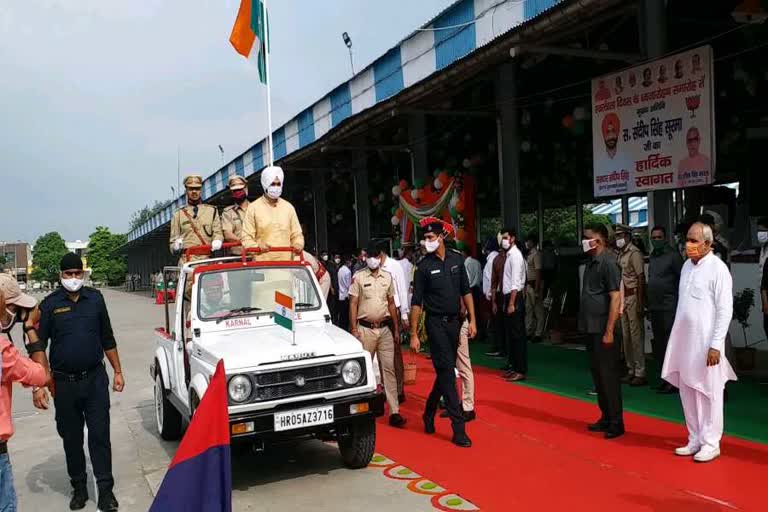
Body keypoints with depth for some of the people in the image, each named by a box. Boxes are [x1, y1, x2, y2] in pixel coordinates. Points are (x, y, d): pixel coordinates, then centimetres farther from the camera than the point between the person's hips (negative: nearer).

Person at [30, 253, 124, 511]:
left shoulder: (95, 298, 3)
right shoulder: (50, 304, -3)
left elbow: (108, 339, 10)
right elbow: (37, 346, -5)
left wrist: (118, 371, 9)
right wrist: (37, 385, -14)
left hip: (95, 378, 1)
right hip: (64, 383, 0)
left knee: (100, 435, 1)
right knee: (71, 438, 11)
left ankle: (105, 490, 8)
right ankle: (79, 487, 26)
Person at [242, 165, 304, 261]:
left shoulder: (289, 207, 16)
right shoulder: (253, 208, 6)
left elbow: (296, 234, 19)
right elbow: (247, 238, 4)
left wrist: (298, 245, -2)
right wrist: (257, 246, -16)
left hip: (287, 260, 2)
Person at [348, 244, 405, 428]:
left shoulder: (387, 277, 8)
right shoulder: (359, 278, -2)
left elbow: (391, 304, 13)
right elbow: (353, 304, -2)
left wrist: (396, 329, 12)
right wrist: (353, 329, -8)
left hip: (385, 329, 2)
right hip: (365, 329, -2)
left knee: (389, 368, 0)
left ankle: (394, 412, 0)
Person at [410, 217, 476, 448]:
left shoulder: (457, 259, 3)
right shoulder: (424, 266, -8)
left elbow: (466, 291, 10)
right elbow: (417, 302, -6)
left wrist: (472, 320, 5)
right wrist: (414, 335, -8)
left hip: (454, 322, 5)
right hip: (436, 323, -4)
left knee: (444, 372, 14)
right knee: (446, 372, -6)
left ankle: (429, 413, 34)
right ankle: (458, 428, -2)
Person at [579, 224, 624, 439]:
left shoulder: (608, 262, -13)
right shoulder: (592, 262, 12)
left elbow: (615, 298, -17)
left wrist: (609, 331, -20)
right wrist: (586, 325, 14)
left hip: (602, 330, -9)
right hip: (590, 328, 9)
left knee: (608, 375, -1)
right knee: (597, 375, 14)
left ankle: (616, 423, 8)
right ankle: (606, 418, 25)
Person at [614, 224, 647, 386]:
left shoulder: (634, 253, -10)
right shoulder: (619, 254, 13)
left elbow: (641, 279, -14)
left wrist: (640, 304, -18)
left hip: (633, 296, -8)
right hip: (623, 297, 8)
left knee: (636, 335, -5)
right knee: (626, 336, 12)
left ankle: (640, 373, 1)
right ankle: (631, 370, 22)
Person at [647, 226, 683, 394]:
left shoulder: (673, 255, -7)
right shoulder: (652, 257, 14)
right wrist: (648, 304, 14)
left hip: (669, 307, -7)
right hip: (655, 308, 7)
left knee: (670, 344, -6)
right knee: (659, 344, 11)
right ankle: (664, 378, 20)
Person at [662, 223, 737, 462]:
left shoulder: (717, 268, -11)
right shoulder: (687, 265, 10)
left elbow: (725, 310, -13)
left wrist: (716, 345, -16)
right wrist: (676, 337, 13)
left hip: (705, 343, -7)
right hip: (684, 341, 7)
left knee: (708, 393, 3)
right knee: (687, 392, 12)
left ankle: (711, 443, 15)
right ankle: (695, 440, 24)